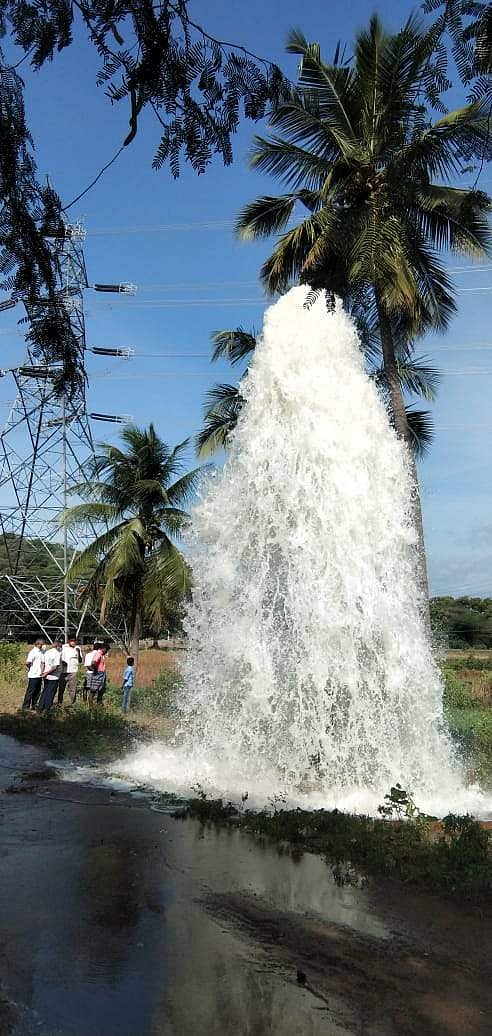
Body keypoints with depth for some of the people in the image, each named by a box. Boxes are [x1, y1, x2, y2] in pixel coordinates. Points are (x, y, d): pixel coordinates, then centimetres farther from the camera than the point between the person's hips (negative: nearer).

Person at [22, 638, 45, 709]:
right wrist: (29, 669, -5)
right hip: (33, 675, -7)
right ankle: (26, 706, 8)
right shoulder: (33, 652, -15)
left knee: (37, 691, 13)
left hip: (39, 675, 7)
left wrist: (42, 671, 2)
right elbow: (27, 663, -22)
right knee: (30, 691, 0)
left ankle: (34, 705, 23)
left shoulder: (41, 651, 8)